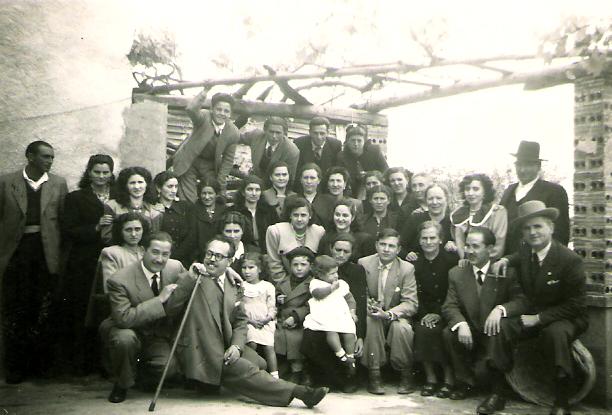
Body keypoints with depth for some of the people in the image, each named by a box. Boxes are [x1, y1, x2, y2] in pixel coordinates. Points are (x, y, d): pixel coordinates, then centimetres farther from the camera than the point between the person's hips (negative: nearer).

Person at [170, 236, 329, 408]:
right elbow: (171, 305, -16)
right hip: (200, 351, -6)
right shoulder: (193, 278, -2)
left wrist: (236, 346, -5)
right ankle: (299, 392, -23)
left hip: (225, 347, 7)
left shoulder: (231, 283, 13)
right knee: (244, 369, -22)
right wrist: (190, 278, -24)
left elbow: (240, 320, 13)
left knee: (258, 362, -15)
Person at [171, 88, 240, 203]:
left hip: (210, 166, 3)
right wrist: (205, 91, -49)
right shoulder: (204, 117, -21)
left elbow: (228, 159, -2)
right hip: (188, 162, -3)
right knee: (188, 202, -5)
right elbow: (190, 109, -46)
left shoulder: (233, 133, -13)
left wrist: (220, 182, -5)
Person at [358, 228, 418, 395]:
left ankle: (406, 375, -10)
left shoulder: (407, 269, -6)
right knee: (371, 321, -33)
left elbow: (411, 304, -12)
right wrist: (366, 305, -24)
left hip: (395, 316, -1)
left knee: (402, 328, -32)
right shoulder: (364, 263, -3)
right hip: (371, 313, 1)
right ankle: (374, 374, -22)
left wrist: (388, 314, -29)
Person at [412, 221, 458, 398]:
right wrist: (425, 314, -13)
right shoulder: (414, 263, 6)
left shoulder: (452, 259, -1)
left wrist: (439, 314, -12)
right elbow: (414, 296, 4)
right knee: (421, 330, -27)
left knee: (437, 330, -29)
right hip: (424, 314, 2)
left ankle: (449, 378, -14)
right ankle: (430, 378, -13)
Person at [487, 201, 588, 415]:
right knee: (500, 326, -23)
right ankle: (498, 391, -9)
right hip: (531, 311, 5)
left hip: (563, 317, -5)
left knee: (557, 333, -39)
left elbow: (576, 306, -16)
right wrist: (505, 260, 7)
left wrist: (539, 318, -21)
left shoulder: (570, 260, -17)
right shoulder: (525, 251, 1)